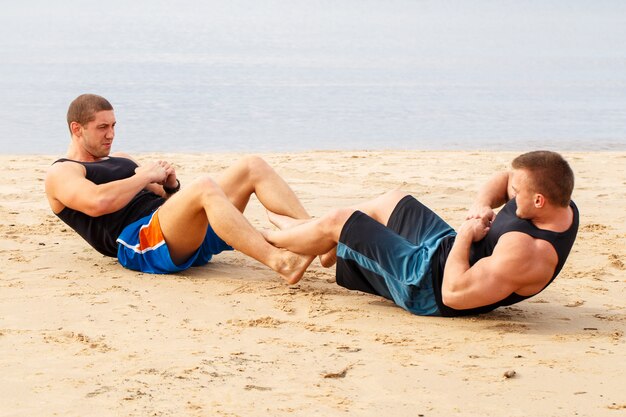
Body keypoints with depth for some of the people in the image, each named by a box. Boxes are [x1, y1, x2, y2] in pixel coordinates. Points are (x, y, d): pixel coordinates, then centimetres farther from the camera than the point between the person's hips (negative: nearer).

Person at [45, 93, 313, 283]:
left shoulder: (121, 160, 34)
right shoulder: (61, 174, 8)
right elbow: (98, 202, -15)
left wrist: (171, 185, 6)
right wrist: (146, 176, -5)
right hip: (141, 242, -8)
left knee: (253, 166, -6)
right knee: (205, 186, -36)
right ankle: (279, 262, -50)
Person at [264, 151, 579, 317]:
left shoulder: (524, 252, -41)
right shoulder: (561, 205, -13)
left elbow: (454, 293, -41)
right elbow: (503, 180, 6)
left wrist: (465, 235, -28)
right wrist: (481, 205, -15)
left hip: (427, 288, -9)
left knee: (337, 221, 4)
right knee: (393, 200, 26)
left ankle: (270, 240, 36)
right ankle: (328, 251, 50)